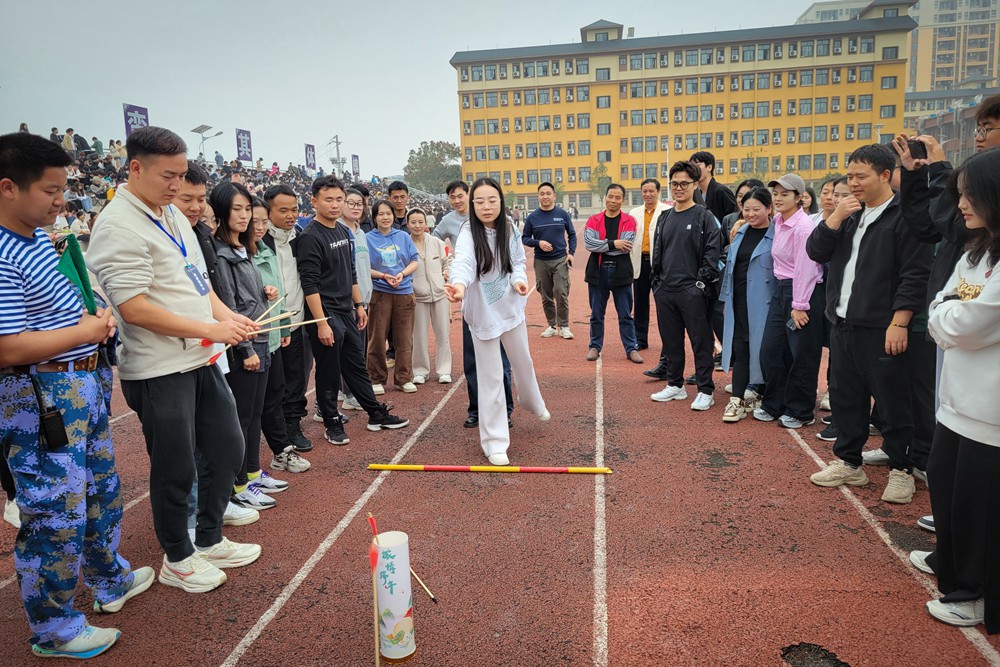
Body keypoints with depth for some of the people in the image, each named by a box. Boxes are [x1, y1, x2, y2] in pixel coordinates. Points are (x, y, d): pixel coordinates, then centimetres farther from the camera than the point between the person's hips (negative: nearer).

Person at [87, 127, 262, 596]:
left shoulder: (173, 215, 12)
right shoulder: (119, 226, -16)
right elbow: (134, 308, -22)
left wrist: (225, 313, 2)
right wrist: (209, 328, -20)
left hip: (200, 361, 9)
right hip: (158, 372, -9)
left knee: (227, 449, 16)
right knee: (175, 470, 6)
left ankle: (209, 540, 35)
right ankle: (177, 559, 29)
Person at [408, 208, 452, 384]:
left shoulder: (437, 242, 2)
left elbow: (448, 261, 12)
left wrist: (447, 272, -7)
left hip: (440, 293, 2)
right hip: (418, 296, -2)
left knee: (442, 334, 7)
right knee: (419, 336, 5)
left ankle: (444, 370, 18)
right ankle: (420, 371, 20)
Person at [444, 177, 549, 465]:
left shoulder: (509, 229, -5)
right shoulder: (469, 234, -19)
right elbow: (463, 262, -40)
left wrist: (519, 278, -15)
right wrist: (459, 284, -61)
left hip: (511, 307, 4)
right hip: (483, 312, -4)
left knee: (523, 362, 23)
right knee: (491, 378, 0)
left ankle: (533, 403, 54)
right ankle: (495, 442, 12)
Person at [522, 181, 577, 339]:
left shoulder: (562, 214, 2)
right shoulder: (532, 217, 2)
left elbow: (572, 234, 9)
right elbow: (524, 238, 6)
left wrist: (571, 252, -4)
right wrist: (538, 243, -12)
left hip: (560, 260, -1)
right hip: (541, 262, 1)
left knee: (561, 293, -9)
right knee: (546, 296, 7)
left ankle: (563, 326, 4)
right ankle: (552, 326, 20)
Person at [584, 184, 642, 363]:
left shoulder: (629, 221, 0)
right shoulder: (594, 220, 4)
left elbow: (627, 247, -13)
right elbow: (588, 243, -11)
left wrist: (602, 247, -11)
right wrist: (613, 244, -17)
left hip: (621, 272, -1)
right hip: (598, 271, 1)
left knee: (625, 315, 5)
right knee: (596, 314, 10)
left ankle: (631, 349, 14)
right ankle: (595, 347, 22)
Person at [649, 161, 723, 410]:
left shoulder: (704, 217, -4)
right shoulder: (665, 217, 14)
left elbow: (713, 251, -9)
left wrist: (701, 282, -14)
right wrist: (657, 281, 10)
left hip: (691, 291, -6)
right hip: (665, 290, 6)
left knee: (700, 341, 0)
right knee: (671, 340, 13)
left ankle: (705, 391, 8)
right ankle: (675, 385, 26)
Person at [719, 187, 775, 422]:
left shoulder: (776, 235, -8)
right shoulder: (741, 231, 10)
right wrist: (727, 295, 17)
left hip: (762, 301, -5)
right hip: (738, 299, 5)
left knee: (760, 346, 4)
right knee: (739, 347, 3)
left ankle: (752, 393, 21)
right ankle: (738, 399, 7)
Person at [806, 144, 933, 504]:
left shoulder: (904, 216, -8)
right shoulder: (850, 213, 14)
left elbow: (916, 274, -13)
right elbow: (815, 252, 6)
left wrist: (899, 323, -18)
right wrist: (836, 217, -7)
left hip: (882, 330, -7)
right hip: (843, 326, 7)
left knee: (892, 403, 4)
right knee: (846, 397, 14)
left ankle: (901, 469, 20)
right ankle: (848, 463, 27)